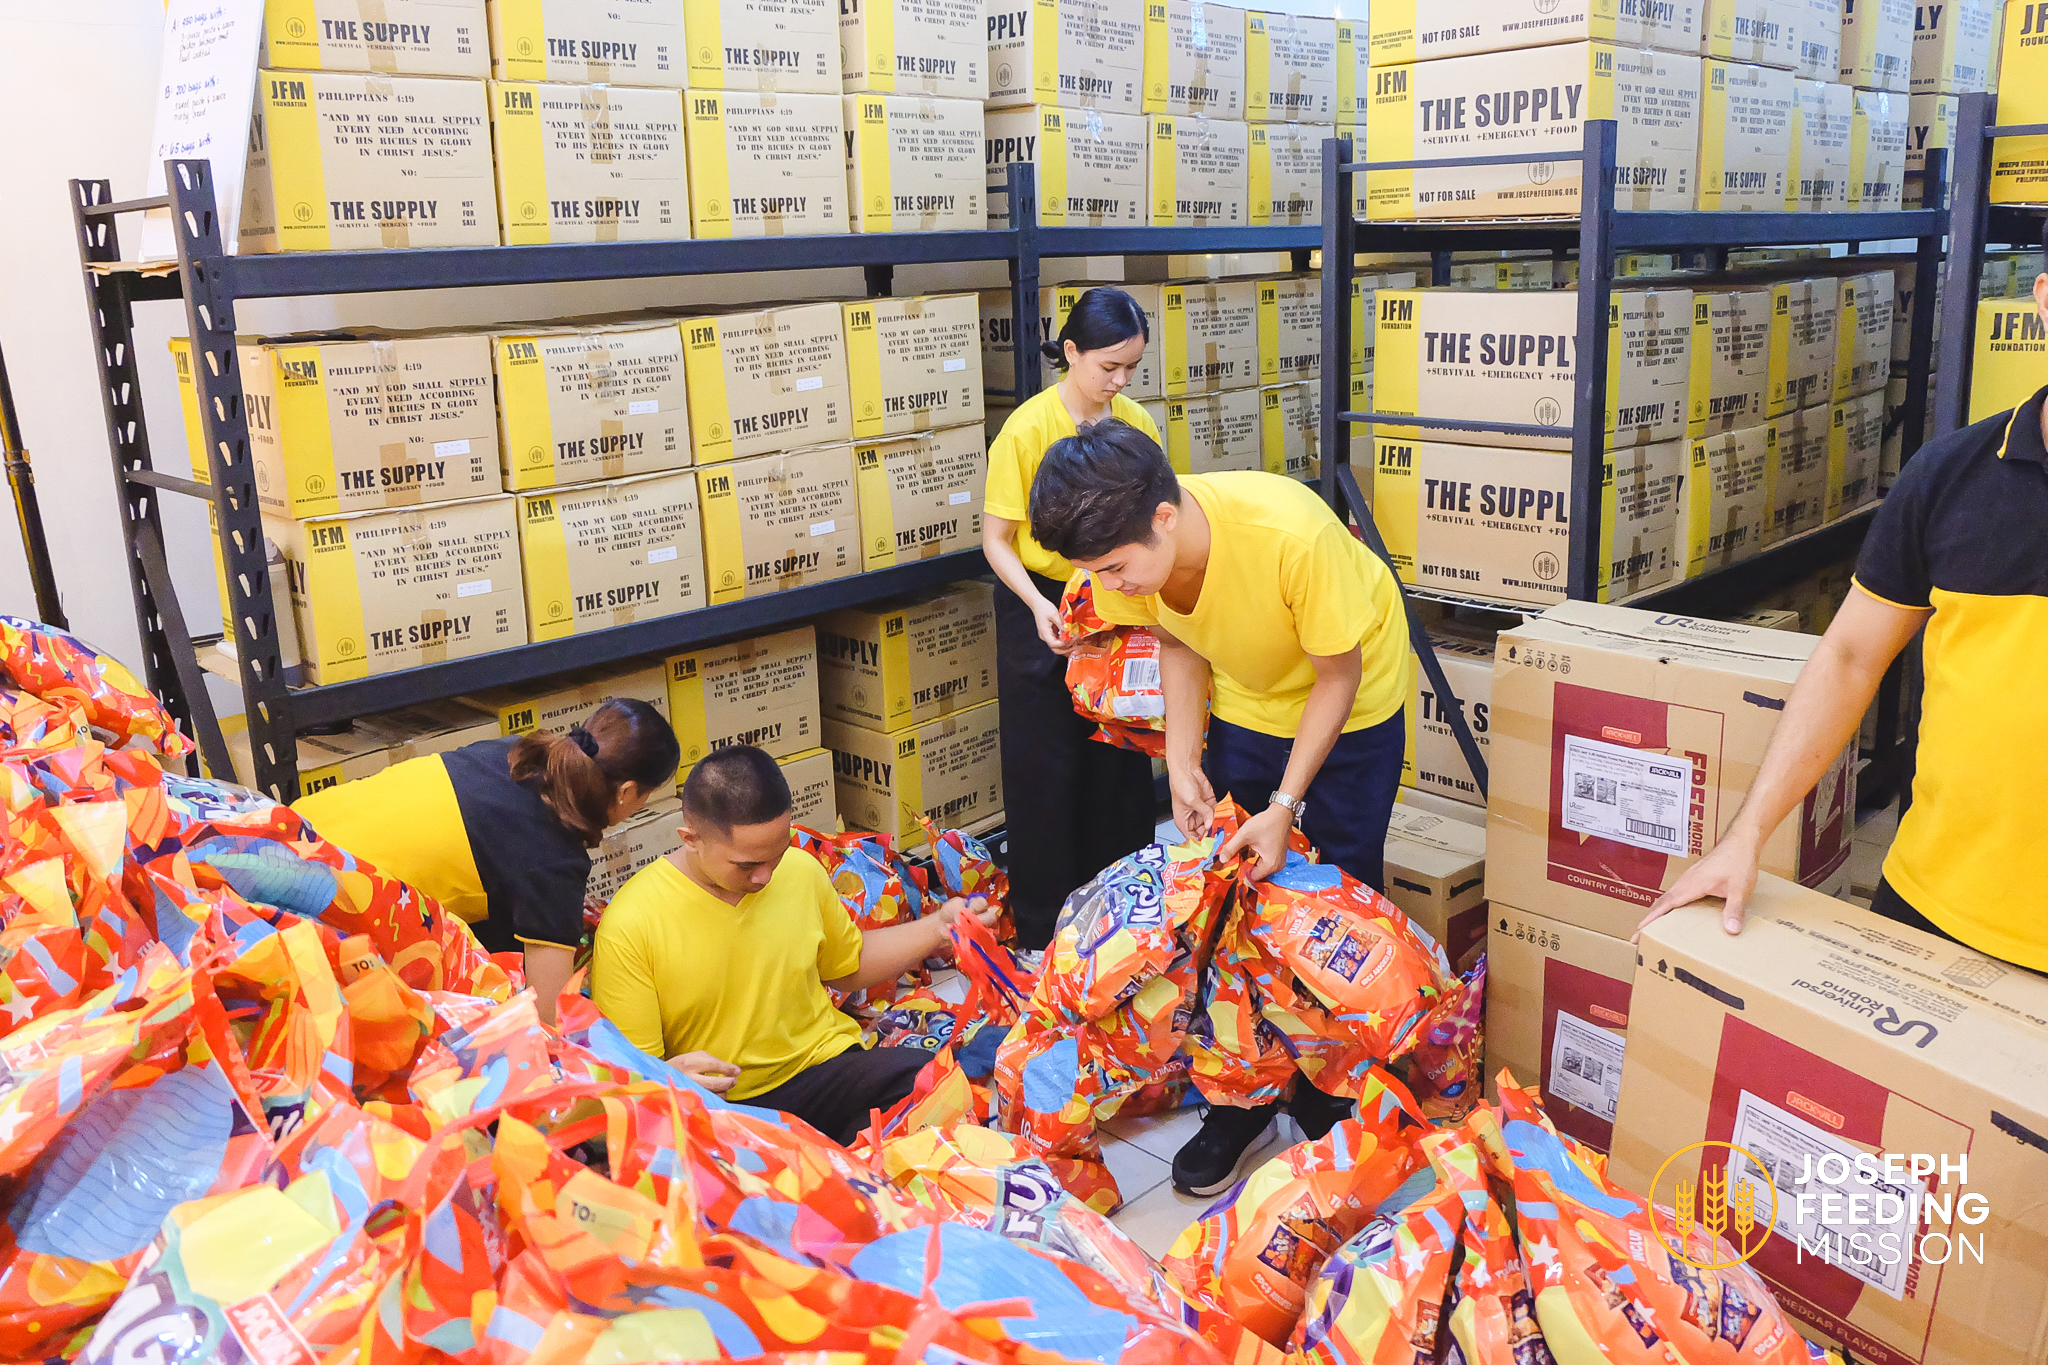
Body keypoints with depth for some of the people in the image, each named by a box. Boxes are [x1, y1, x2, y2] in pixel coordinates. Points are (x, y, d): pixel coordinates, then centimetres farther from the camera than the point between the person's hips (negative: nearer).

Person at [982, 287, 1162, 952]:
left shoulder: (1136, 423, 1)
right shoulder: (1027, 428, -14)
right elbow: (996, 537, -10)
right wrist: (1038, 606, -24)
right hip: (1041, 608, -4)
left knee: (1121, 765, 12)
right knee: (1047, 772, 4)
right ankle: (1042, 927, 19)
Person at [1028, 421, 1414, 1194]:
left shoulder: (1295, 537, -40)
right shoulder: (1128, 550, -25)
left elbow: (1337, 678, -24)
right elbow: (1179, 645, -4)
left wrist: (1284, 807, -28)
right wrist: (1183, 762, -16)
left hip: (1352, 700, -4)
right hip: (1244, 703, 4)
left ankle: (1328, 1105, 20)